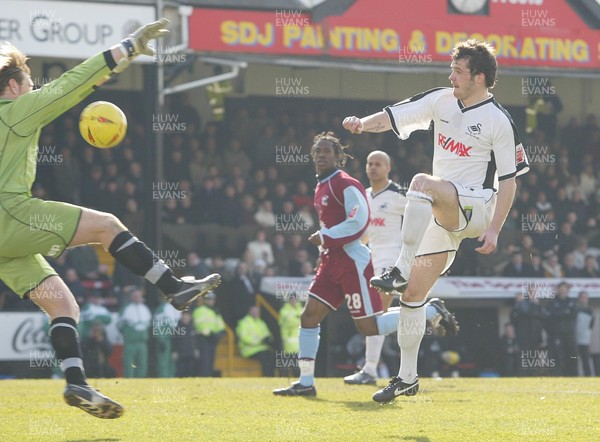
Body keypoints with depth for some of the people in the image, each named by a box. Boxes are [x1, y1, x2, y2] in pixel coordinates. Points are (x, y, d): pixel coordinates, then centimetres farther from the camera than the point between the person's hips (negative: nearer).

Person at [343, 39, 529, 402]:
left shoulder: (499, 121, -10)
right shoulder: (441, 100, 6)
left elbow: (509, 180, -7)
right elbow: (395, 116, 0)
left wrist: (494, 230, -13)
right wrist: (364, 123, -21)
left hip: (476, 205, -7)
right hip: (441, 215, 7)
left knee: (422, 182, -36)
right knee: (414, 294, 4)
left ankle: (402, 270, -36)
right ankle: (408, 378, 14)